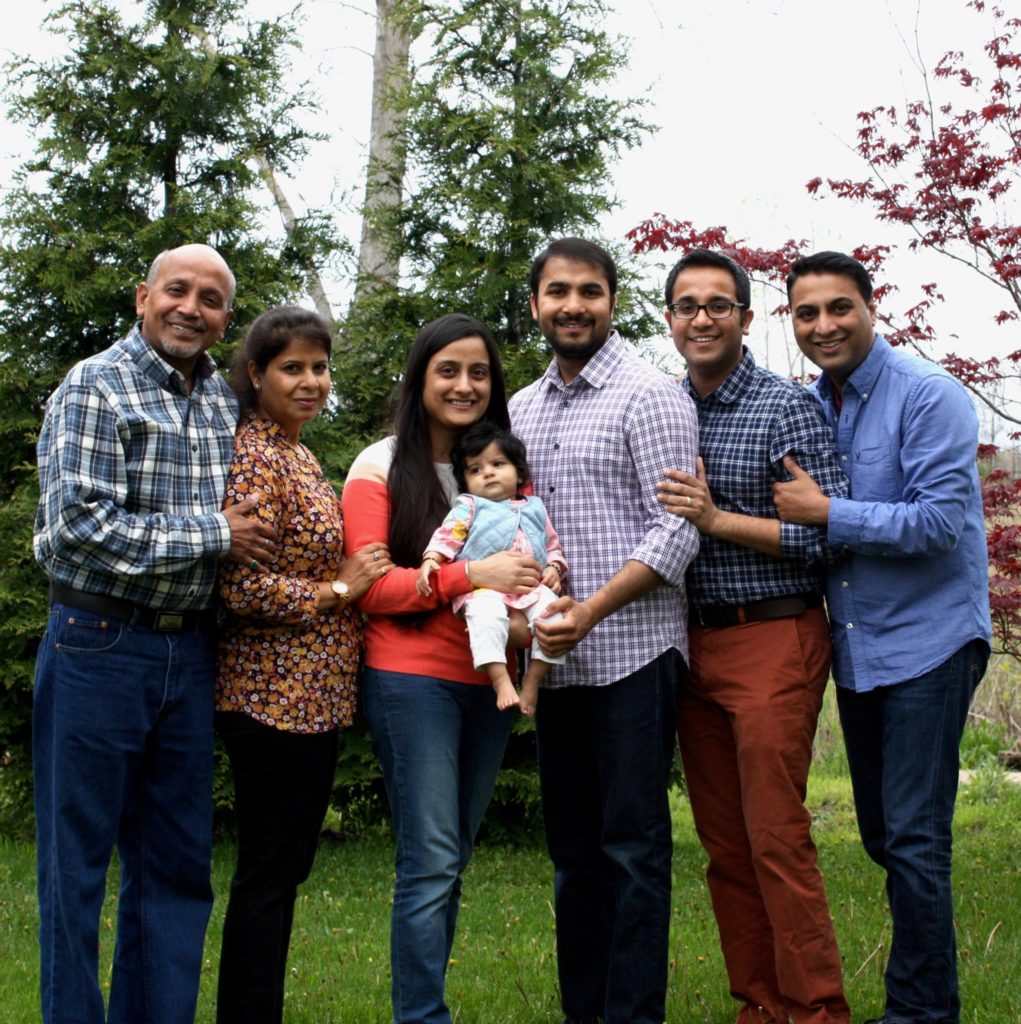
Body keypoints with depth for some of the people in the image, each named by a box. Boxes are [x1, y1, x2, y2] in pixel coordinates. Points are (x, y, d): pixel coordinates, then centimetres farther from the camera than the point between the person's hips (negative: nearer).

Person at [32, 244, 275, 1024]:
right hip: (99, 645, -6)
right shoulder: (96, 389, -8)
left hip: (189, 654, 6)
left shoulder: (227, 402, 11)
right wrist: (214, 535, -13)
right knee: (77, 863, 3)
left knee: (178, 864, 11)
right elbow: (77, 529, -19)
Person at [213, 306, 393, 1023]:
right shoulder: (254, 456, -15)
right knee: (269, 874, -1)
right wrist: (338, 589, -14)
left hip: (312, 694, 10)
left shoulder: (297, 454, 15)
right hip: (275, 695, -10)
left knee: (286, 866, 15)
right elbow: (240, 586, -23)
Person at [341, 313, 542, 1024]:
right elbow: (369, 585, -9)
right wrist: (470, 575, -20)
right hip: (412, 678, -5)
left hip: (489, 680, 5)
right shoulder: (381, 468, -1)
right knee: (432, 862, -9)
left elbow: (540, 554, 13)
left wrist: (538, 579, -12)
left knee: (452, 861, 11)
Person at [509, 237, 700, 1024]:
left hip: (632, 651, -7)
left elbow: (675, 532, -11)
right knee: (572, 847, 13)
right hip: (553, 658, 7)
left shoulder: (650, 396, -5)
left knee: (633, 844, -2)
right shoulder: (521, 410, 15)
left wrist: (589, 611, -18)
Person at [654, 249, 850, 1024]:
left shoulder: (787, 407, -6)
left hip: (772, 640, -6)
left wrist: (718, 519, -16)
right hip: (691, 643, 6)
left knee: (777, 837, -7)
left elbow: (832, 533, -12)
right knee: (723, 843, 9)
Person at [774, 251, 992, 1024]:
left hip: (927, 642, -7)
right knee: (882, 836, 14)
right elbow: (791, 516, 15)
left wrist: (826, 513, -21)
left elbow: (940, 520, -21)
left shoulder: (929, 396, -13)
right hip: (854, 648, 8)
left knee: (914, 839, -7)